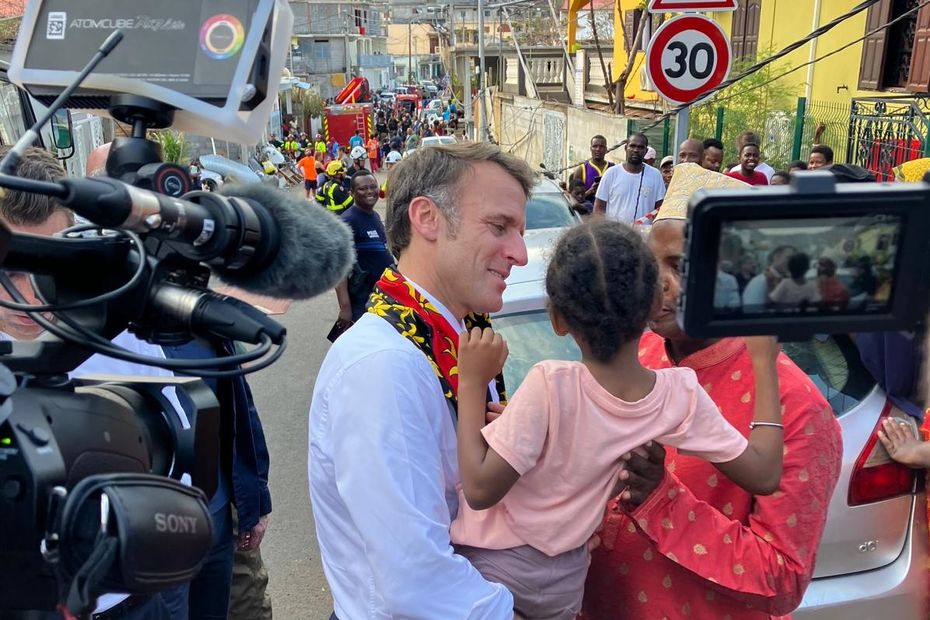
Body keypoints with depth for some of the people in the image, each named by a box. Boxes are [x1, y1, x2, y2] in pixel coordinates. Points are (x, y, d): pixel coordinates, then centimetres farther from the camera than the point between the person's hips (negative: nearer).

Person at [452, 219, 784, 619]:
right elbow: (764, 474, -7)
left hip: (492, 569, -5)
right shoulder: (681, 395, -17)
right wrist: (764, 361, -1)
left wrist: (472, 382, -21)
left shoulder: (549, 386, -30)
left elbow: (481, 489, -27)